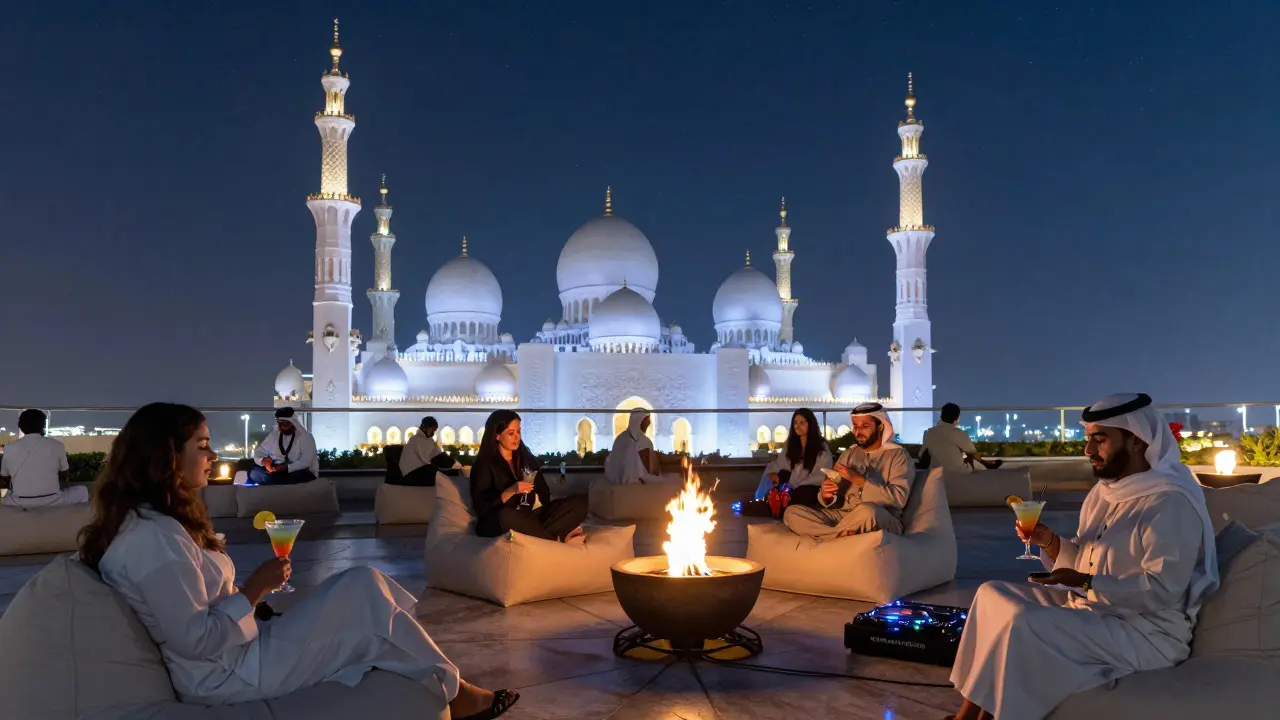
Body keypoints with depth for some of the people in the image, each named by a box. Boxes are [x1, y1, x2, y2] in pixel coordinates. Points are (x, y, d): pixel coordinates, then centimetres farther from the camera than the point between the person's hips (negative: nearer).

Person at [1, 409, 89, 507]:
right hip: (51, 501, -3)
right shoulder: (56, 445, -3)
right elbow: (64, 476, 10)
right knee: (82, 490, 25)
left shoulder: (9, 448, 1)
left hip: (19, 503, 3)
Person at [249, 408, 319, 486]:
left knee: (301, 476, -40)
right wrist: (263, 461, -17)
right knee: (254, 472, -23)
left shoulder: (306, 437, -6)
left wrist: (287, 468, -33)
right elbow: (258, 453, 7)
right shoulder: (273, 435, 10)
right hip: (277, 472, 5)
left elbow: (306, 461, -18)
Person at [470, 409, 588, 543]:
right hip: (496, 524, -5)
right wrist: (511, 491, -21)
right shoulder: (484, 464, -1)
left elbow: (544, 494, 12)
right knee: (506, 515, -42)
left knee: (580, 501, -8)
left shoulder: (527, 458, 16)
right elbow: (481, 506, -11)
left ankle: (539, 534, -30)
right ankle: (560, 539, -25)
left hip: (530, 517, 5)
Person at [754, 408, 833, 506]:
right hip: (792, 488, 5)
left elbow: (821, 475, -7)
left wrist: (799, 487, -19)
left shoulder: (822, 446, 0)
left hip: (811, 489, -5)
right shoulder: (790, 444, 15)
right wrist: (773, 473, -9)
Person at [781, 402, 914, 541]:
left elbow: (898, 498, -14)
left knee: (867, 511, -42)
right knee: (792, 512, -15)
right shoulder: (849, 453, 17)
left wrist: (860, 480, -21)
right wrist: (826, 496, -11)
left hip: (883, 523, -5)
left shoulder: (898, 455, 1)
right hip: (844, 516, 5)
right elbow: (836, 500, 14)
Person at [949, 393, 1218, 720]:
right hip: (1091, 608, 10)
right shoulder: (1103, 491, 11)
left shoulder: (1170, 502, -18)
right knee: (992, 594, 3)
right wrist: (1048, 541, -3)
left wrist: (1086, 583, -26)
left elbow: (1163, 589, -24)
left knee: (1023, 623, -28)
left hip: (1147, 632, -10)